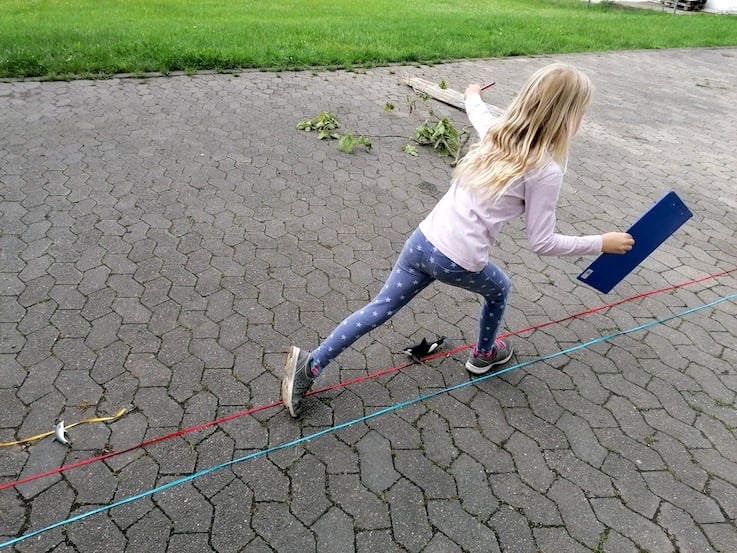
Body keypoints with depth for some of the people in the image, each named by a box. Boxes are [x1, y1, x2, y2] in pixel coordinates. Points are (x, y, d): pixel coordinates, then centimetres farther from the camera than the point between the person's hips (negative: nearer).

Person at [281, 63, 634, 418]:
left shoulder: (498, 132, 9)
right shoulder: (545, 171, -9)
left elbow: (478, 113, 34)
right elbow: (542, 243, -6)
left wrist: (473, 97, 57)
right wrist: (601, 243, 6)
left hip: (423, 239, 5)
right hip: (459, 263, -5)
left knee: (378, 310, 13)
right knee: (499, 289, 29)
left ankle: (310, 364, 15)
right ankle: (483, 355, 51)